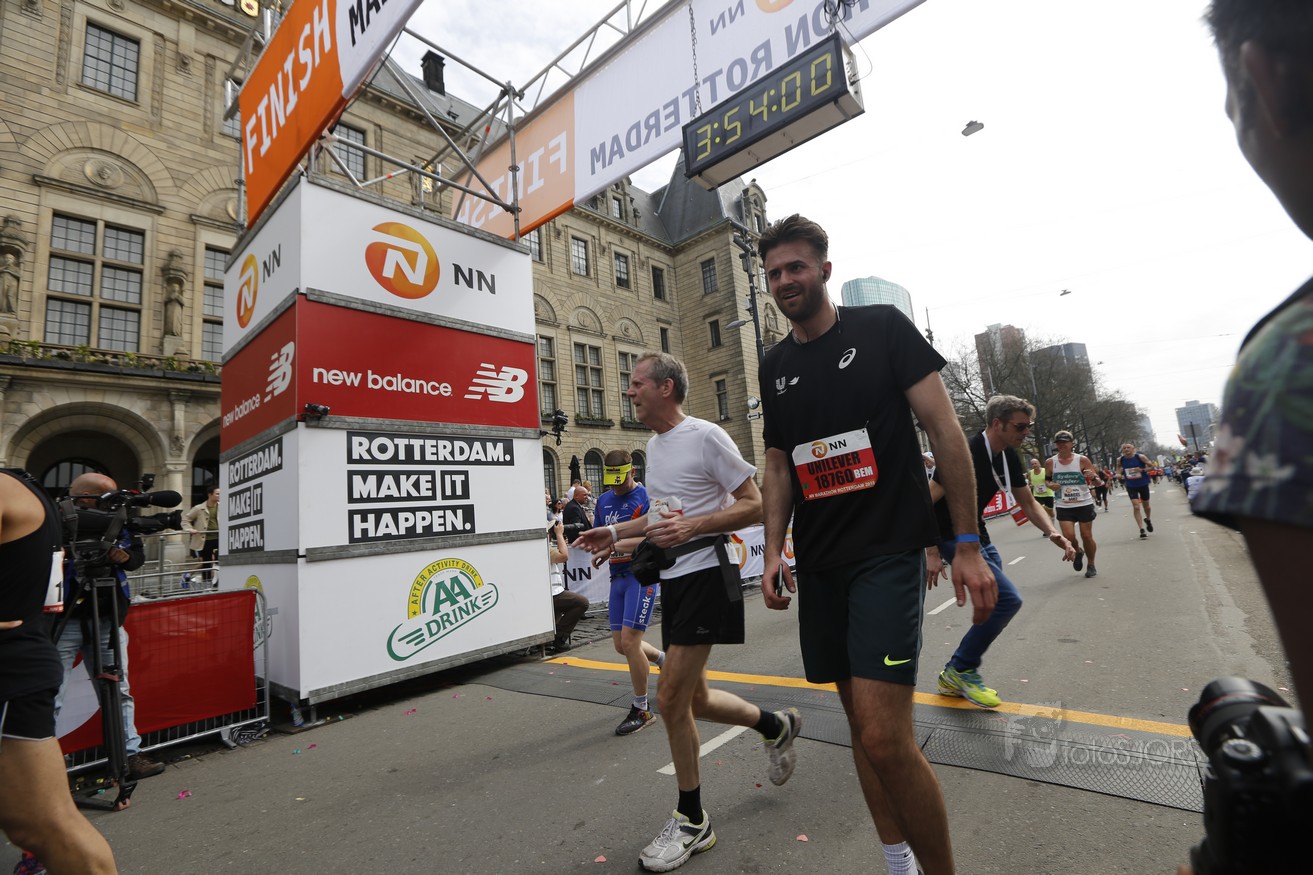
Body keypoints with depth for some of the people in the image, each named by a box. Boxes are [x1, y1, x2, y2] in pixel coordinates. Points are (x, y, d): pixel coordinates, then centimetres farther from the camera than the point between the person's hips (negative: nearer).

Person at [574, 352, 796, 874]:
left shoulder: (705, 436, -12)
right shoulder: (654, 445, 13)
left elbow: (754, 506, -14)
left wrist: (692, 527, -25)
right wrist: (616, 533, 14)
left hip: (706, 574, -8)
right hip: (672, 579, 9)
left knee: (670, 699, -6)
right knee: (694, 700, 15)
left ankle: (691, 822, 17)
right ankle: (776, 726, 41)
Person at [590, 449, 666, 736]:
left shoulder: (647, 498, -9)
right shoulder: (603, 500, 11)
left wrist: (613, 544, -29)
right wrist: (598, 553, -4)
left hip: (643, 574, -7)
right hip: (618, 576, 7)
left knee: (629, 640, -10)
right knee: (621, 644, 10)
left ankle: (642, 710, 9)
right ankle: (663, 659, 40)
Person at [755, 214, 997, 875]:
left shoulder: (882, 328, -2)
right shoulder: (775, 365, 11)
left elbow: (945, 429, -5)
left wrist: (968, 544, -9)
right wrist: (773, 550, 3)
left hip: (888, 550, -5)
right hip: (818, 562, 6)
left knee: (884, 737, -12)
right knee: (860, 719, 14)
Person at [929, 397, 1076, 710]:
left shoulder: (1008, 457, 3)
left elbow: (1028, 502, 13)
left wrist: (1054, 533, -5)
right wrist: (932, 554, -27)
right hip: (952, 537, -9)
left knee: (998, 602, 10)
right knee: (1008, 599, -14)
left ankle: (956, 678, 23)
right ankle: (960, 670, 3)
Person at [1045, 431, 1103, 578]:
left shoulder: (1082, 460, -6)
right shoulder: (1050, 462, -2)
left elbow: (1098, 482, -3)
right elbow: (1047, 480, 14)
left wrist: (1093, 477, -25)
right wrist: (1051, 485, -8)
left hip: (1084, 504, -1)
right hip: (1063, 507, 1)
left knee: (1087, 536, 5)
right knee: (1069, 536, -10)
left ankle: (1091, 566, 27)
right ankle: (1078, 552, 25)